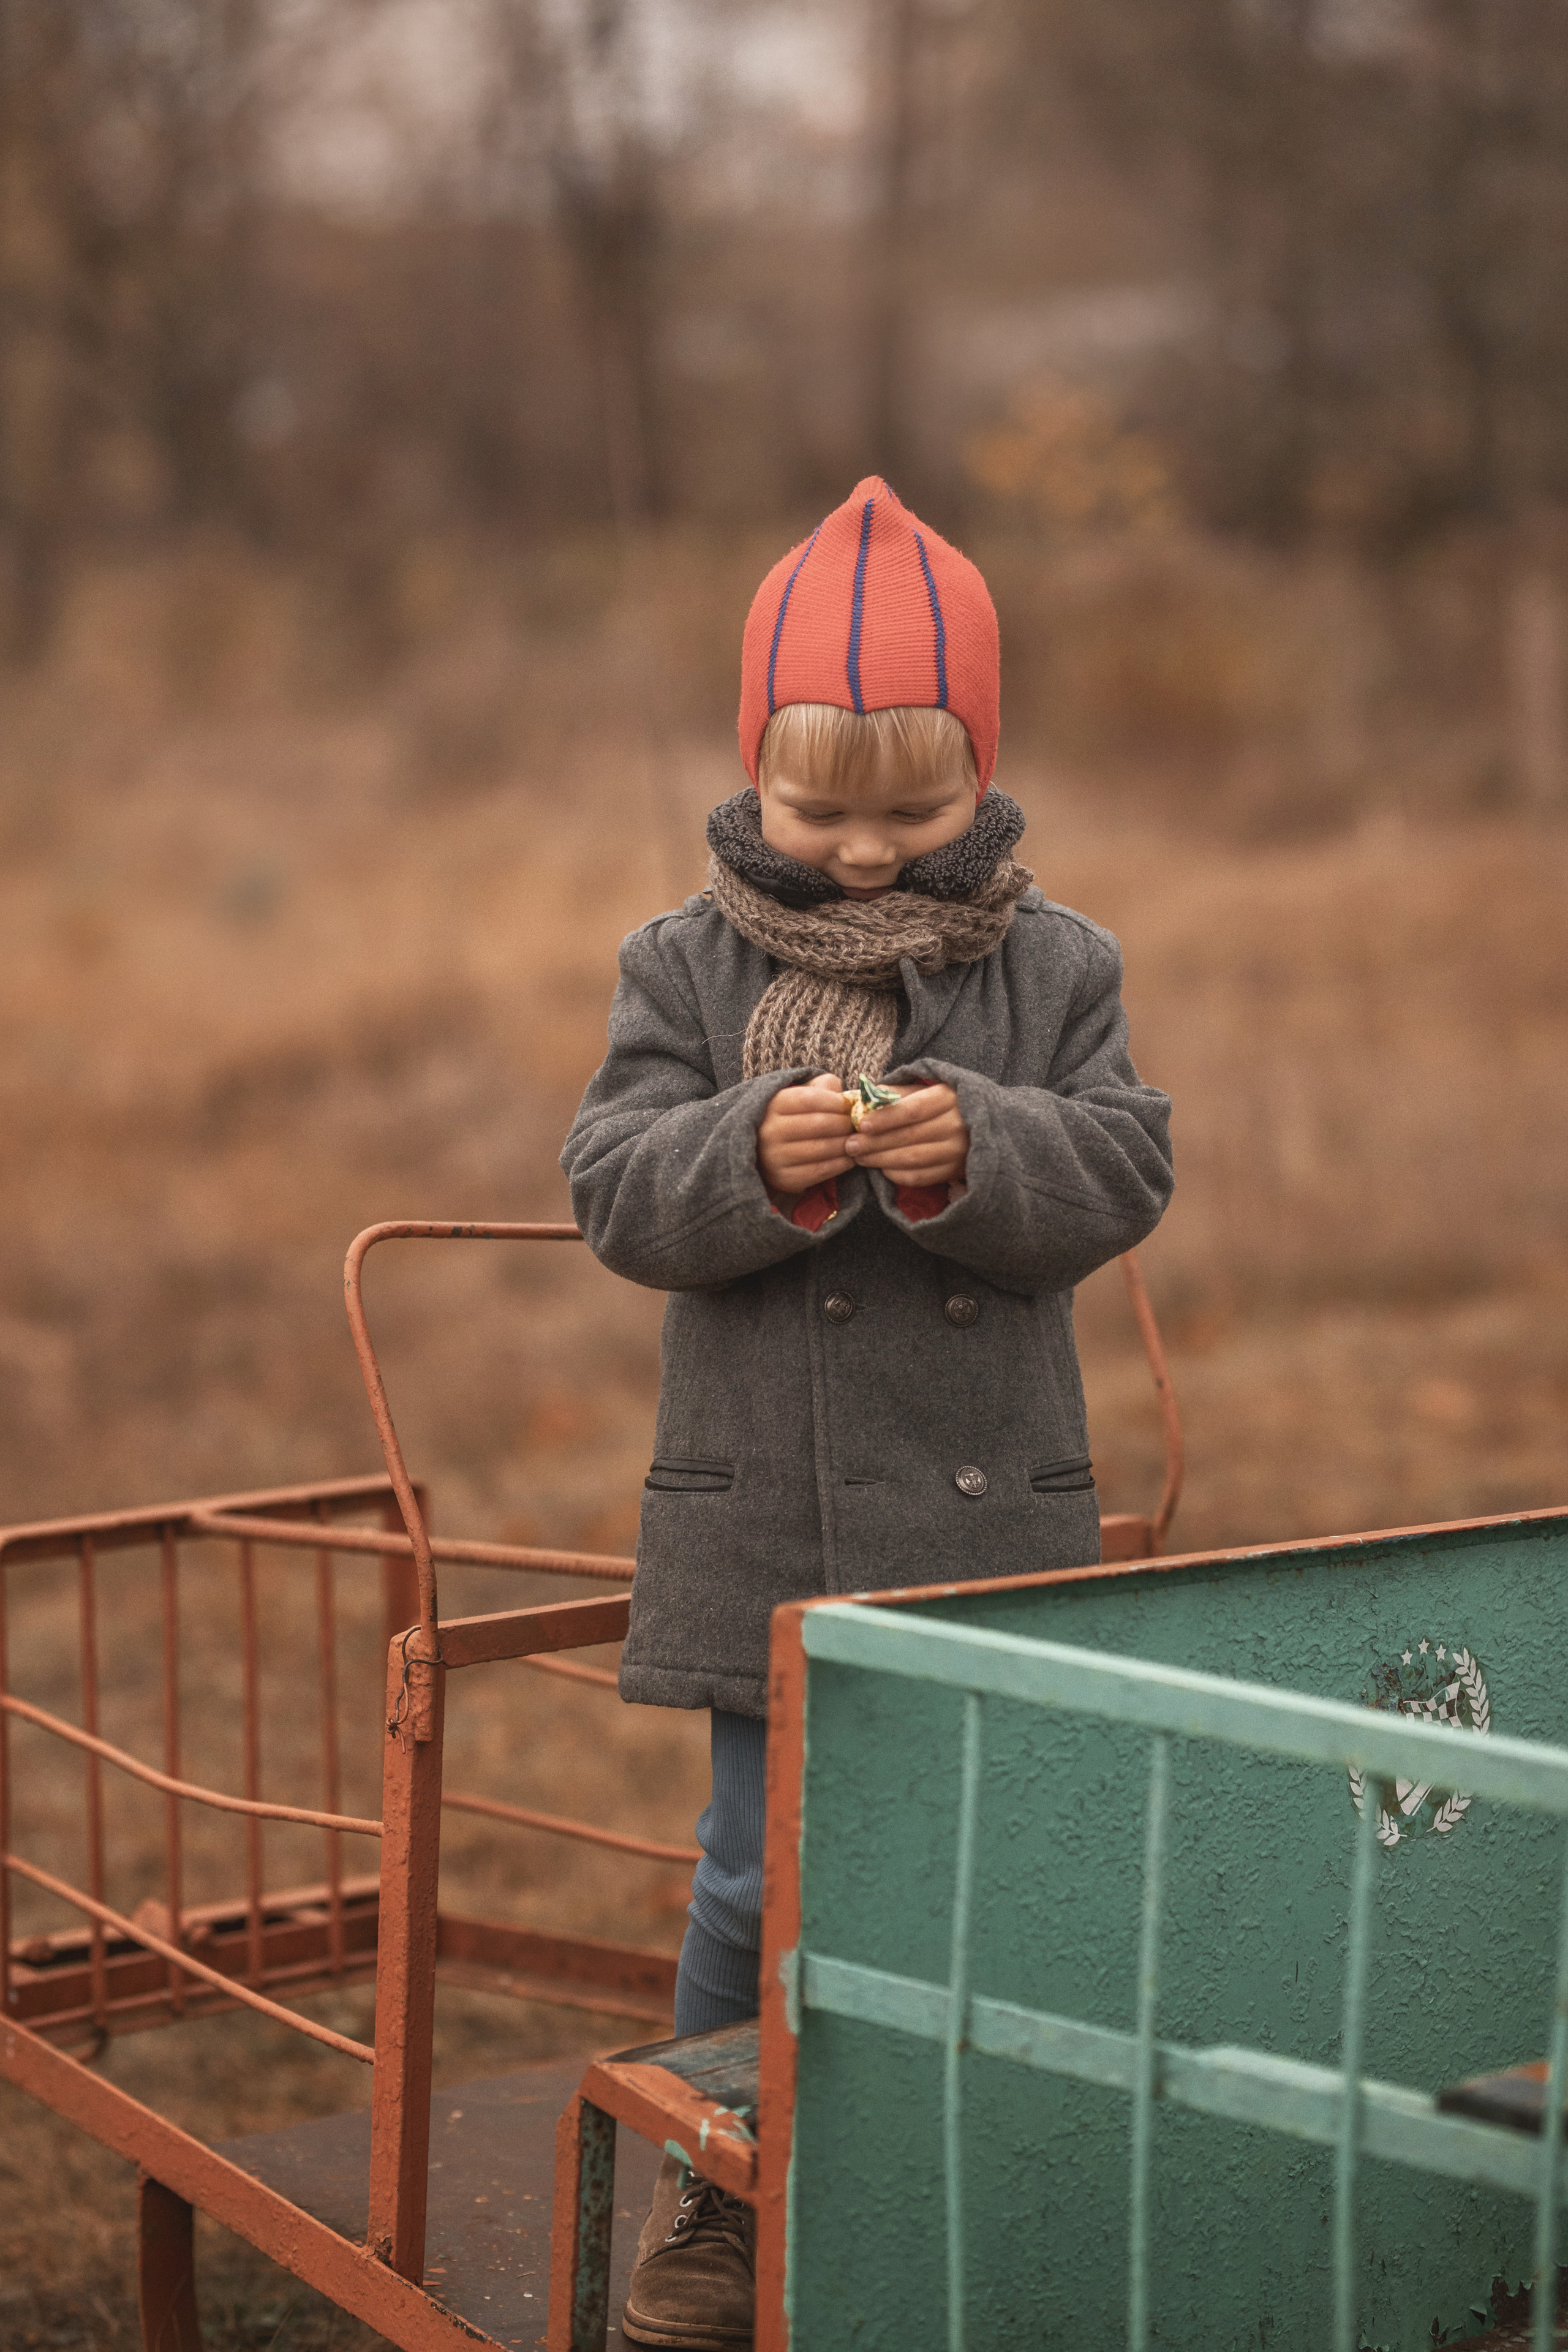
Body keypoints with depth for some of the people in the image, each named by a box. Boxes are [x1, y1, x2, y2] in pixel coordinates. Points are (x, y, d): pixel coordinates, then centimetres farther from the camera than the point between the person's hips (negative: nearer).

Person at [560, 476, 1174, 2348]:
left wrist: (981, 1151, -24)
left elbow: (1121, 1176, -5)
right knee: (763, 1872, 6)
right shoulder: (687, 966, 0)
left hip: (988, 1511, 1)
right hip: (761, 1516, -1)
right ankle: (718, 2182, 24)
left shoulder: (1055, 967, 2)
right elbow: (618, 1191, -6)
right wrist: (749, 1161, -25)